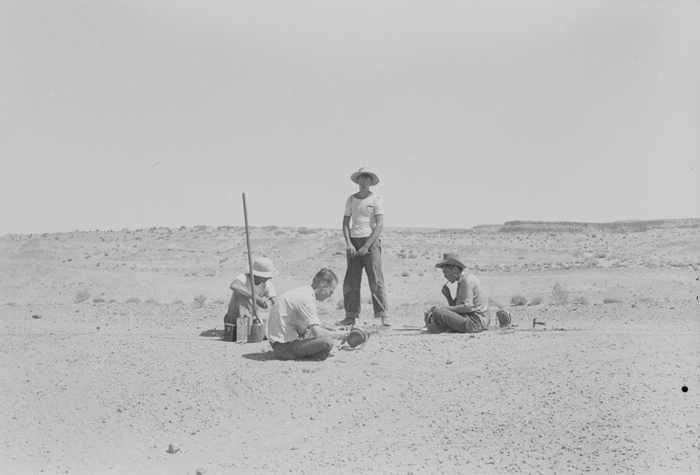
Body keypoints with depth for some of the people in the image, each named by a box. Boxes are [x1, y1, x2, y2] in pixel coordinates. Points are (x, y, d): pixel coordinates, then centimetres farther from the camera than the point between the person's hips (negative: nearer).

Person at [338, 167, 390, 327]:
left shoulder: (376, 200, 1)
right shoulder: (351, 199, 13)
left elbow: (379, 225, -6)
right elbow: (345, 223, 12)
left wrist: (366, 246, -14)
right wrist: (348, 243, -5)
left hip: (371, 241, -4)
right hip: (354, 243, 4)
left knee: (376, 280, -9)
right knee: (350, 281, 1)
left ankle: (383, 316, -8)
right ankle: (350, 316, 6)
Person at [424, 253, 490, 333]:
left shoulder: (467, 280, -13)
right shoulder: (461, 281, 18)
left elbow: (468, 307, -21)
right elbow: (456, 306, 18)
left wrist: (446, 308, -15)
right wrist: (448, 296, 1)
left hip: (475, 322, -11)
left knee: (438, 312, -25)